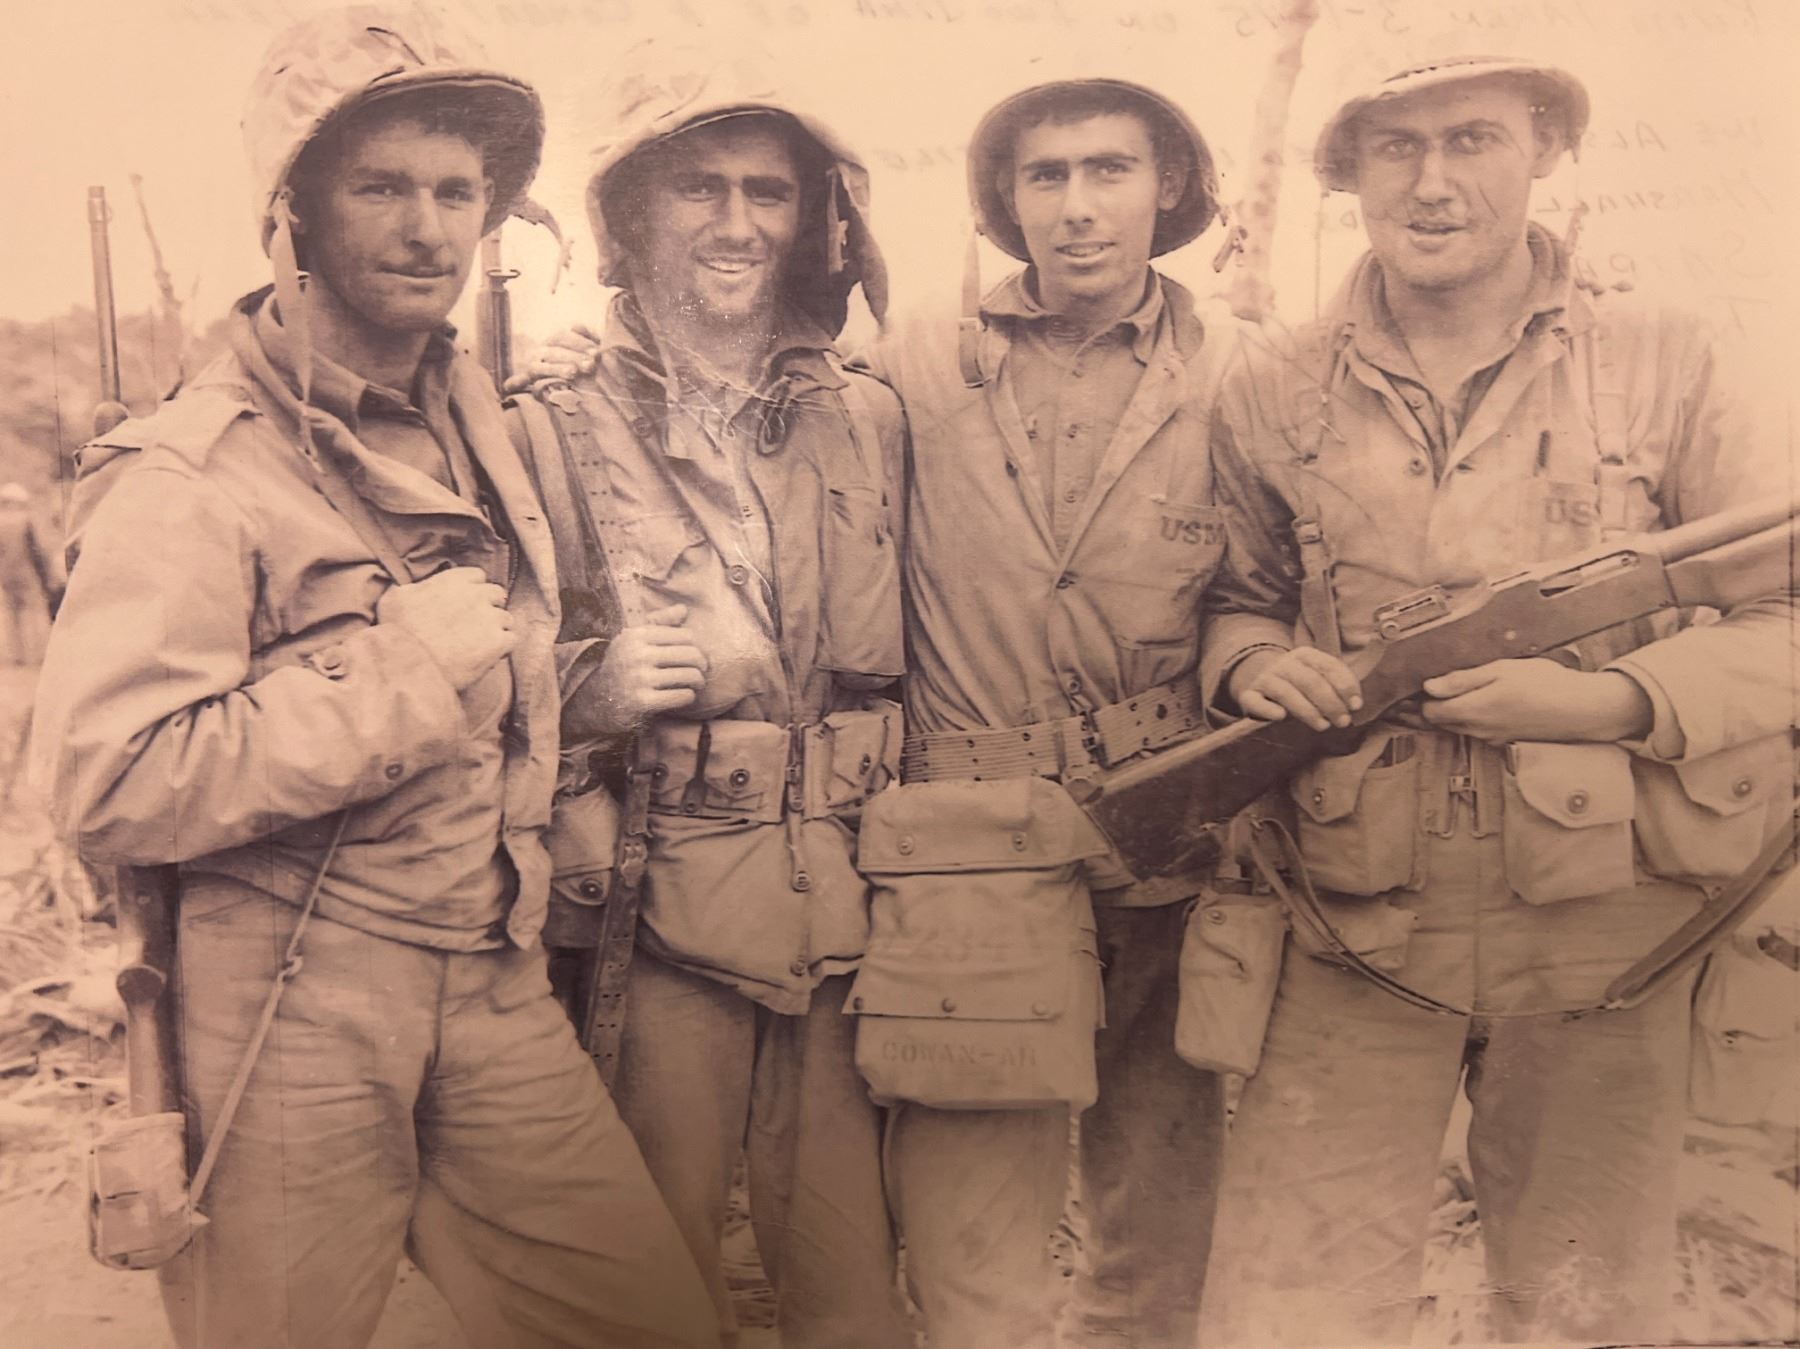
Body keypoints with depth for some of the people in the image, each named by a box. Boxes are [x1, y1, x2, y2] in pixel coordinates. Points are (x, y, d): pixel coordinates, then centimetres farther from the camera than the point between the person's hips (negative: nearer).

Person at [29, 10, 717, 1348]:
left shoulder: (479, 420, 11)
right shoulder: (192, 470, -12)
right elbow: (113, 785, -21)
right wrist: (404, 662, -19)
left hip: (498, 996, 6)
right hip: (292, 1021, -6)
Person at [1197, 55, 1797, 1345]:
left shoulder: (1659, 360, 0)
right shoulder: (1270, 392, 3)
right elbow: (1235, 597, 15)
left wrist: (1607, 701, -16)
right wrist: (1251, 659, -8)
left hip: (1603, 925, 0)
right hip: (1357, 925, 0)